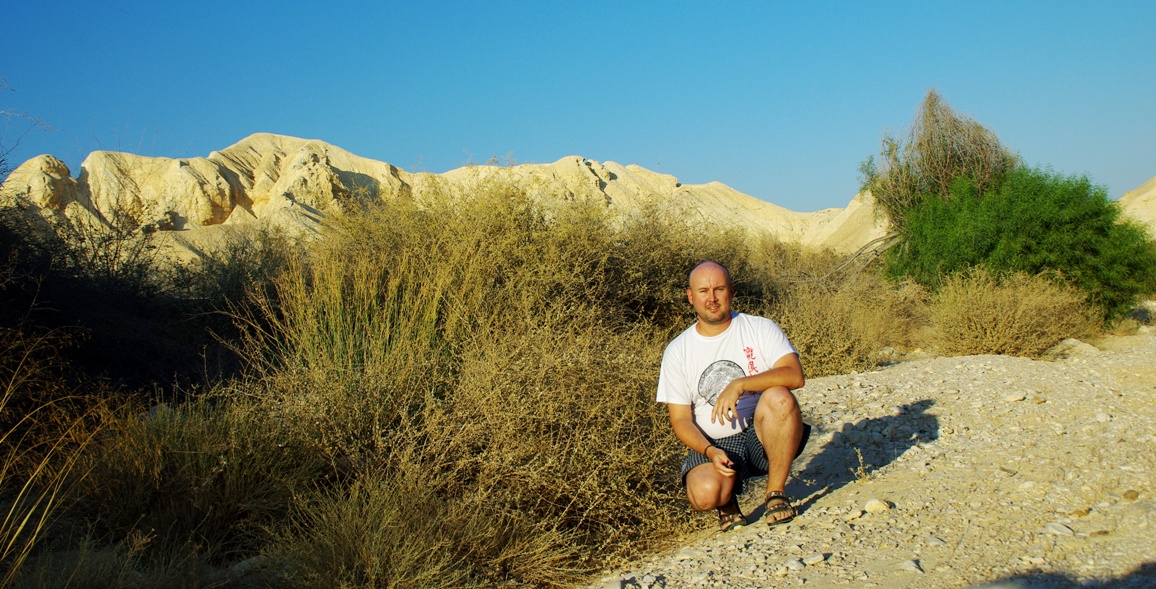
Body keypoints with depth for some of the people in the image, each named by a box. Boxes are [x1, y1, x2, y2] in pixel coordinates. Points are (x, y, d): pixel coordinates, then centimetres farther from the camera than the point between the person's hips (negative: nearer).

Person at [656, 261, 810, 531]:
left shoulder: (761, 328, -1)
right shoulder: (677, 351, 2)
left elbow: (795, 375, -16)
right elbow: (680, 419, 1)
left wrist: (739, 384, -28)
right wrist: (710, 451, -17)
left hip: (762, 436, 0)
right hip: (712, 444, 0)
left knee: (779, 397, -32)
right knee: (705, 494, -31)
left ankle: (776, 492, -12)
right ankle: (728, 496, 8)